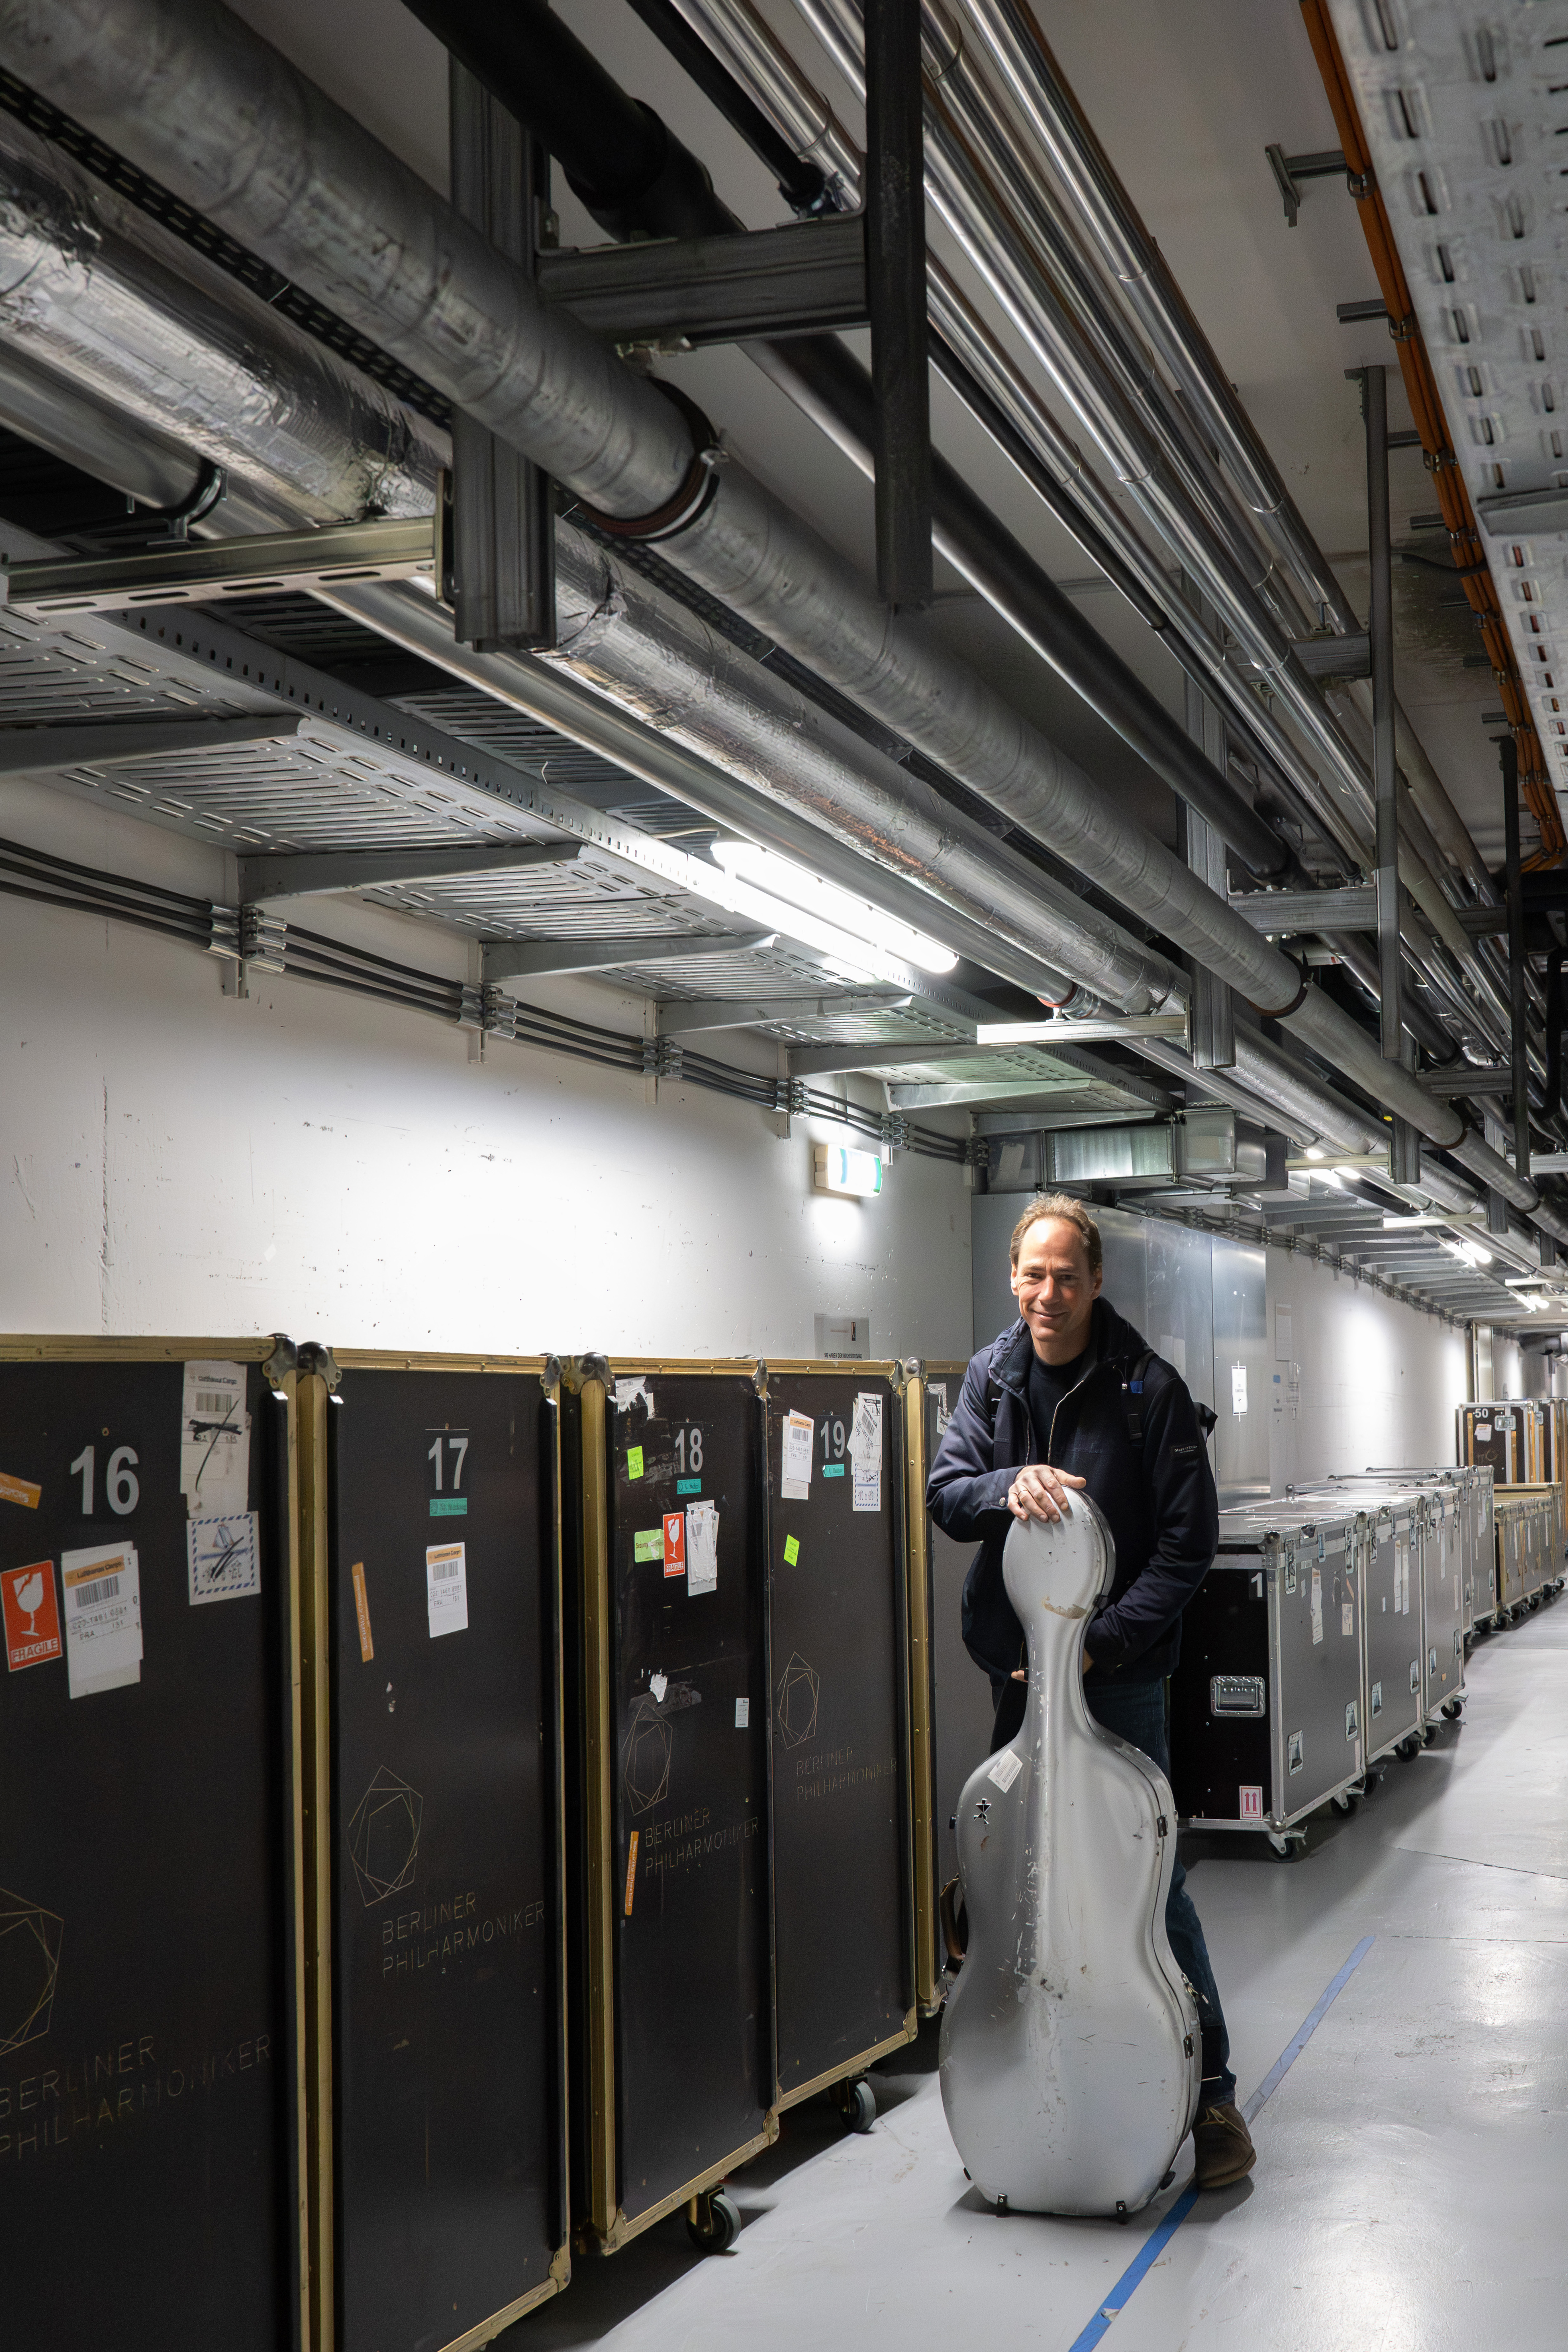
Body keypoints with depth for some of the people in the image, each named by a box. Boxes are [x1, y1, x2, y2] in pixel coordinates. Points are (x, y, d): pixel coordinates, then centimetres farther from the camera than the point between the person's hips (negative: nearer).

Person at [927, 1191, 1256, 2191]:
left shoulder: (1149, 1389, -10)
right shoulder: (994, 1376, 4)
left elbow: (1189, 1541, -11)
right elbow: (946, 1491, 0)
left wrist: (1101, 1642, -19)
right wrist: (1009, 1487, -23)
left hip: (1119, 1669, -4)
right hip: (1017, 1664, 5)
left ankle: (1211, 2088, 8)